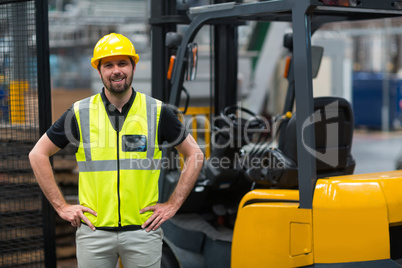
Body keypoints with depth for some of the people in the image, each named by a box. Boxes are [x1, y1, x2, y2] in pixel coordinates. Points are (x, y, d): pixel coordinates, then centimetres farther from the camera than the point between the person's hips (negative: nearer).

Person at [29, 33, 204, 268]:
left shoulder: (158, 112, 1)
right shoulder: (80, 113, 1)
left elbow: (195, 155, 8)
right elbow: (38, 154, 8)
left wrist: (173, 204, 1)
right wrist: (61, 206, 2)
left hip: (143, 231, 0)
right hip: (94, 232, 1)